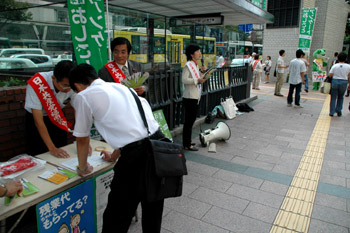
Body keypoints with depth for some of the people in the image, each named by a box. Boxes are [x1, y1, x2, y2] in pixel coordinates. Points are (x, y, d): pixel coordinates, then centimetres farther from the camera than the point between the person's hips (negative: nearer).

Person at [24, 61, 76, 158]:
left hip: (57, 118, 3)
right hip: (36, 118, -2)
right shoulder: (37, 84, -33)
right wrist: (52, 148, -32)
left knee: (63, 157, 11)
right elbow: (38, 120, -30)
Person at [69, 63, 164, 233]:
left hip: (136, 155, -7)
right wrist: (114, 156, 44)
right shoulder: (121, 87, 22)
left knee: (117, 218, 14)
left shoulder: (84, 96, 3)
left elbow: (82, 139, 13)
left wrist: (83, 168, 31)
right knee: (153, 205, 28)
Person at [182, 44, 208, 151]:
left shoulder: (195, 65, 16)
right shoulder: (188, 65, -13)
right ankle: (187, 144, 4)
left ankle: (187, 141, 26)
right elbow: (184, 79, -23)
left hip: (195, 97, 10)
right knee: (189, 121, -4)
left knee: (191, 119, 15)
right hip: (189, 97, -10)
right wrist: (197, 80, -25)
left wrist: (202, 72, 8)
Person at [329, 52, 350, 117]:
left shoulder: (335, 66, -6)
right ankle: (338, 111, 18)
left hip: (335, 82, -1)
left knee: (333, 97, 6)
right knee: (340, 97, 18)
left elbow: (330, 75, -8)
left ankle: (332, 112, 8)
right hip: (344, 83, 1)